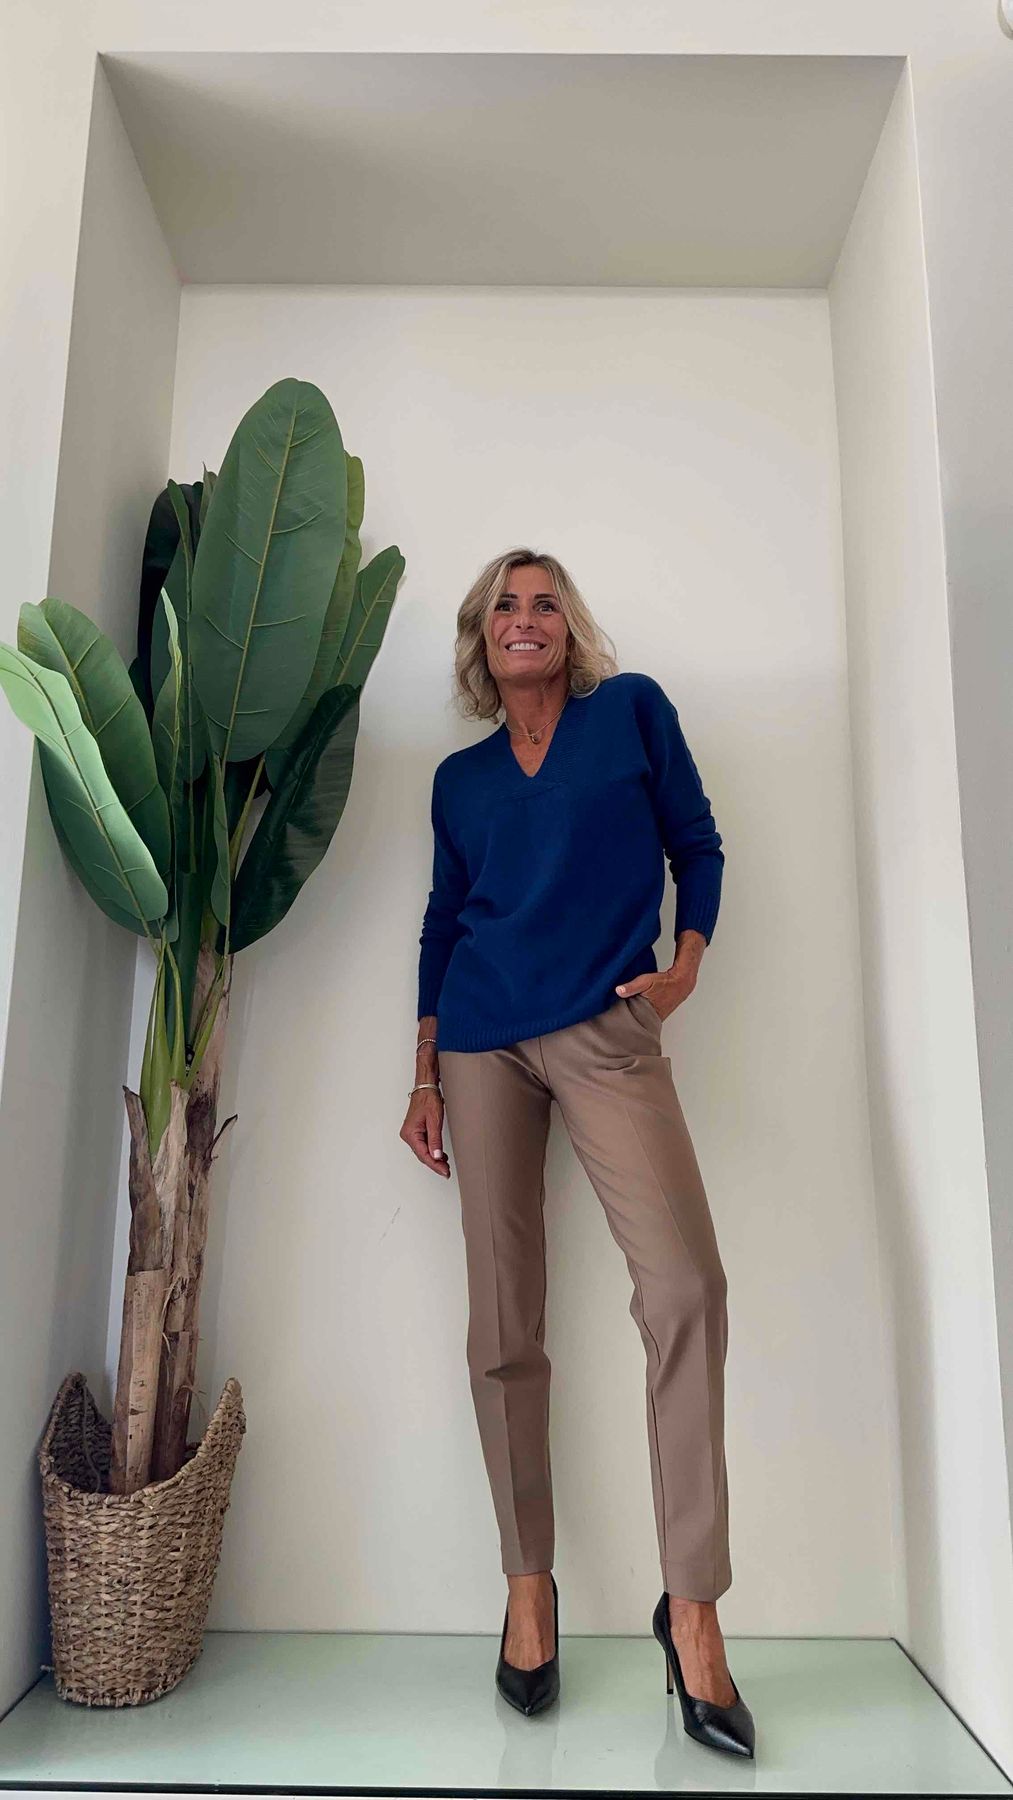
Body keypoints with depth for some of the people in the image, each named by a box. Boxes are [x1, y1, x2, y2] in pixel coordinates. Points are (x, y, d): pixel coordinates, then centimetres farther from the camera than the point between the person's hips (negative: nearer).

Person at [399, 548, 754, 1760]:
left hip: (608, 1032, -2)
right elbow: (442, 924, 16)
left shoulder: (633, 709, 9)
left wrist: (685, 966, -5)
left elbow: (696, 844, 11)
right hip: (484, 1043, 3)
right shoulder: (460, 777, 14)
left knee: (685, 1285, -18)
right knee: (503, 1323, 2)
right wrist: (424, 1079, 12)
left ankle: (693, 1604, -3)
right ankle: (528, 1586, 17)